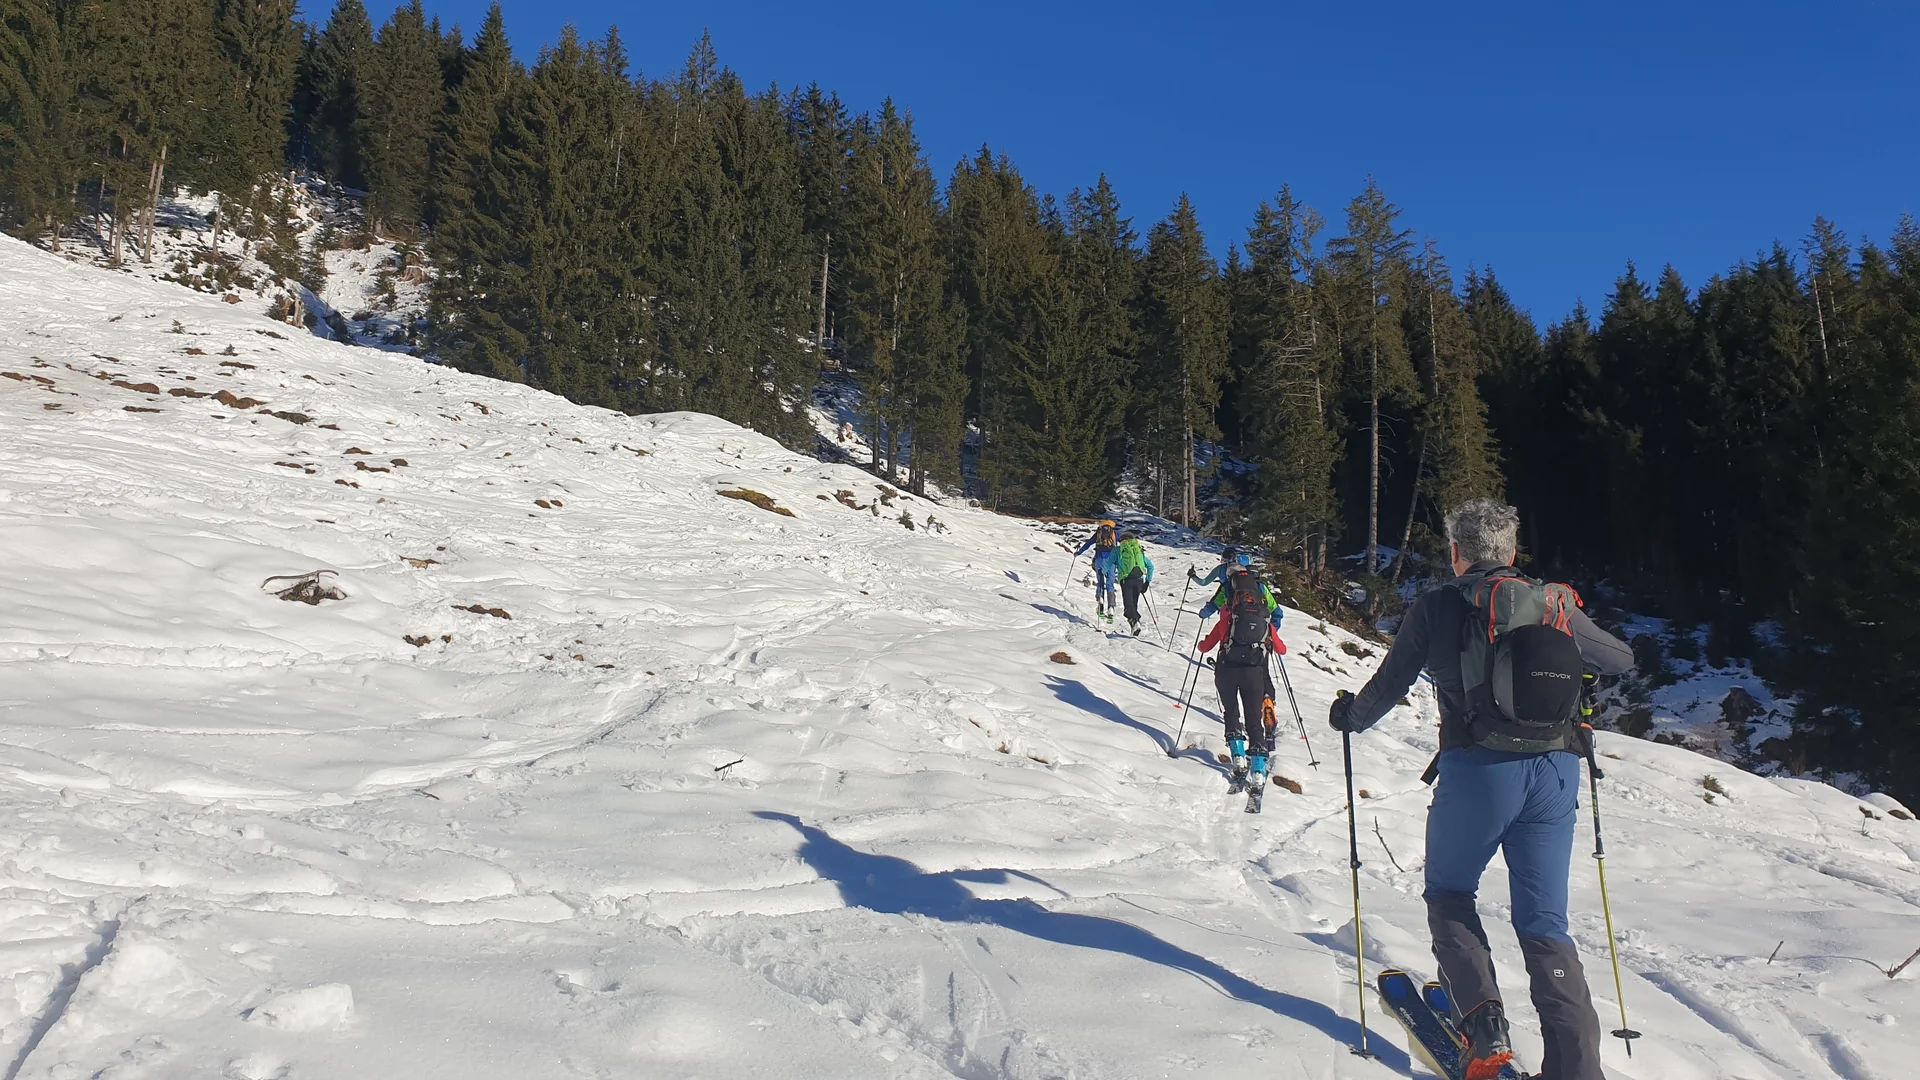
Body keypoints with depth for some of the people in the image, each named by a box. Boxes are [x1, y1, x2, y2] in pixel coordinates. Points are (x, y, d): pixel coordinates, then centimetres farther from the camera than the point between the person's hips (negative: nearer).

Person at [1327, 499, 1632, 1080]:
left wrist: (1348, 715, 23)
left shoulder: (1437, 607, 0)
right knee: (1544, 923, 10)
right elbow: (1623, 660, 22)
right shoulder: (1556, 605, 9)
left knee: (1449, 895, 18)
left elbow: (1389, 686, 3)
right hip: (1556, 773, 3)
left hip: (1478, 770, -3)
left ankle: (1483, 1023, 3)